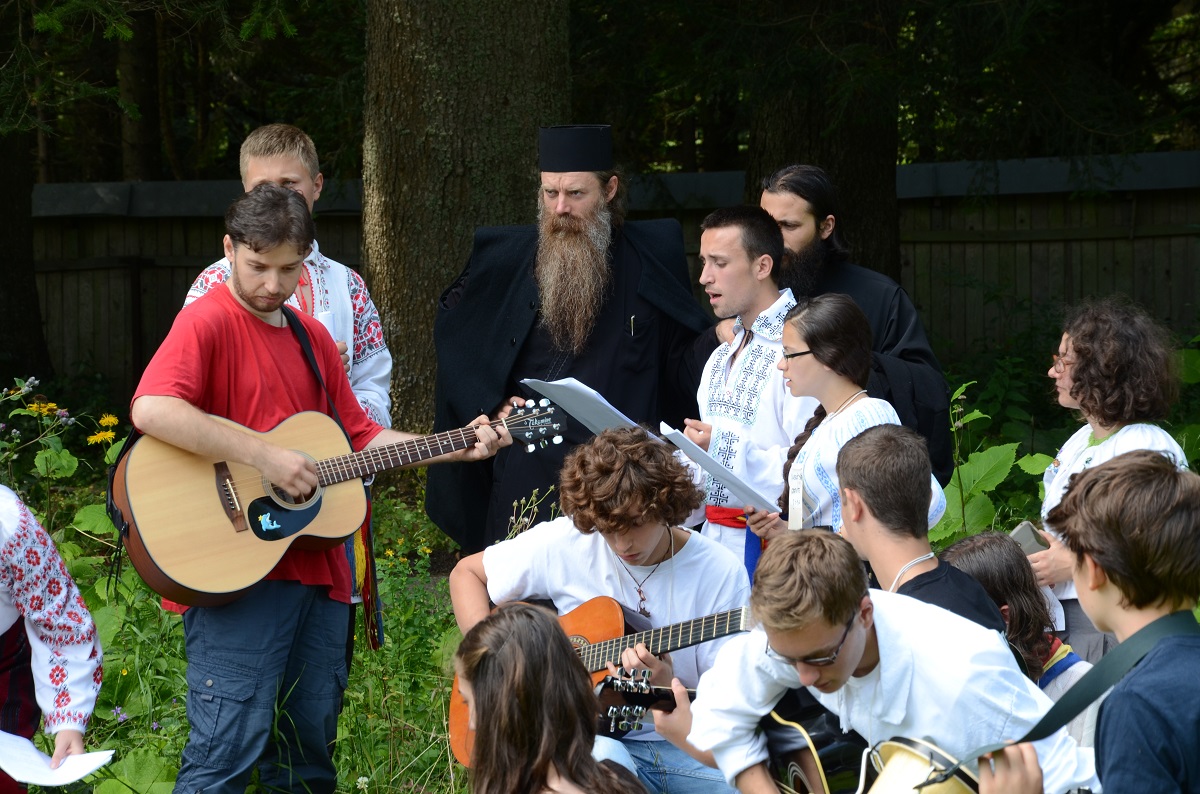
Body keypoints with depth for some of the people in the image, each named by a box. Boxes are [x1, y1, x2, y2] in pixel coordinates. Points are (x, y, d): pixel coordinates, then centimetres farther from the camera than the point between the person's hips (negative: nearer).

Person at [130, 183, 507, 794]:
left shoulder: (311, 337, 17)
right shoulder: (209, 321, -9)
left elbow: (358, 437, 23)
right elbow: (150, 410, -26)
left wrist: (458, 448, 14)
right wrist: (264, 456, -25)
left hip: (316, 567, 8)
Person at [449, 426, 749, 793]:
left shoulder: (721, 573, -6)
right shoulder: (563, 542, -2)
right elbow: (466, 573, 11)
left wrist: (667, 687, -25)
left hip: (685, 746, 0)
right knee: (605, 760, -39)